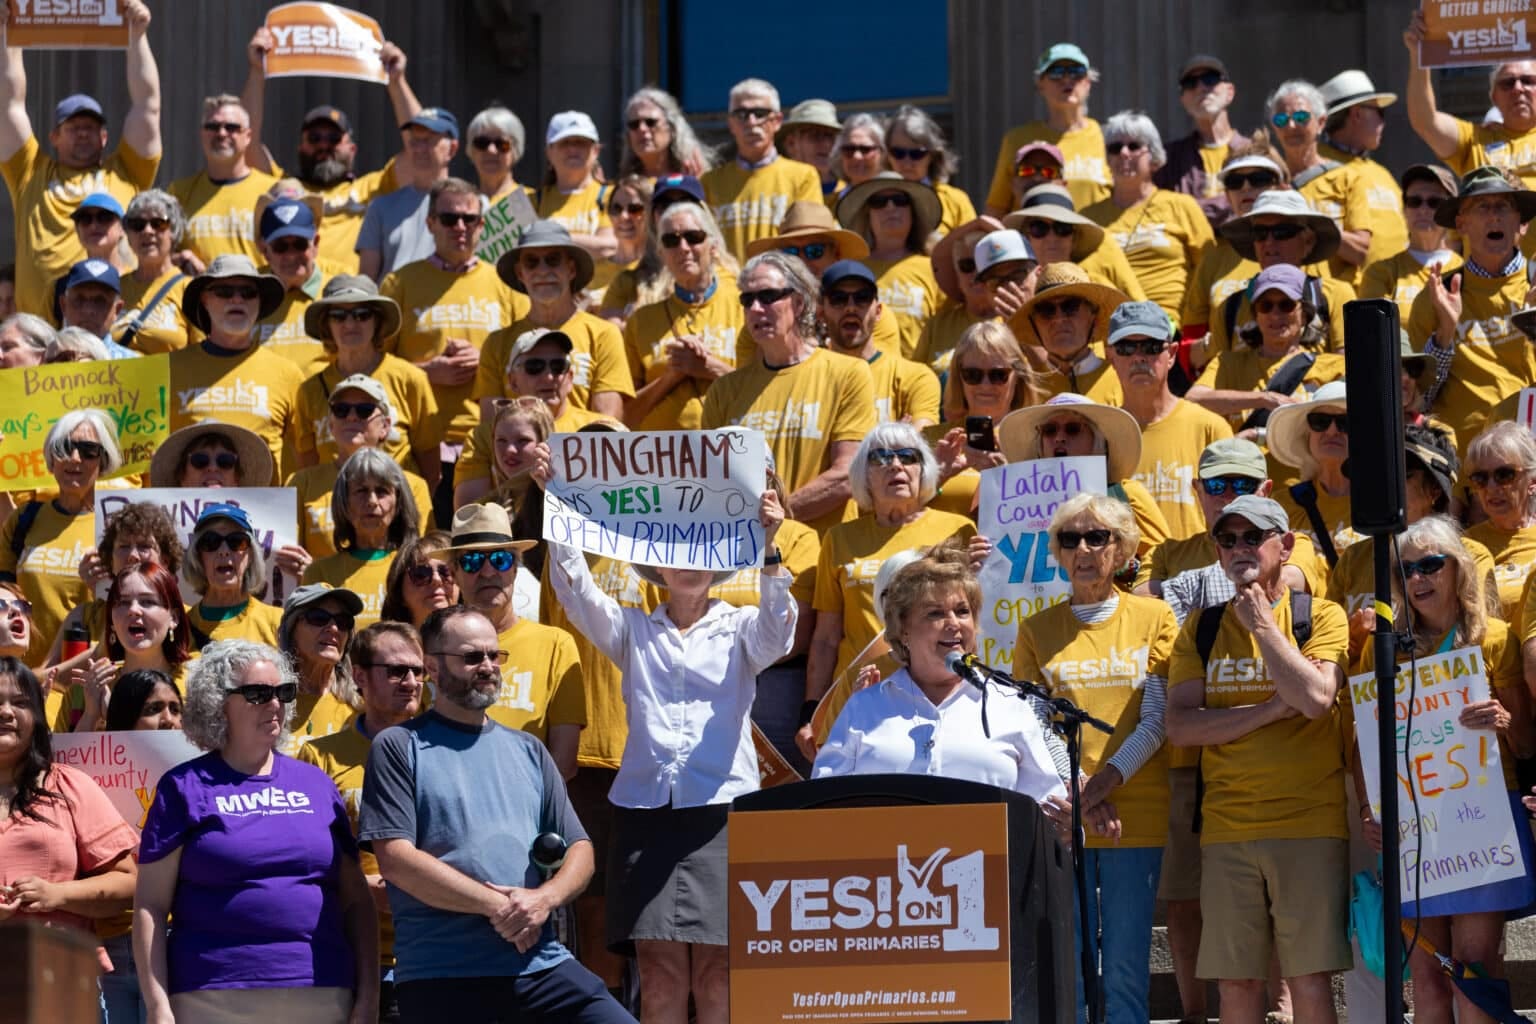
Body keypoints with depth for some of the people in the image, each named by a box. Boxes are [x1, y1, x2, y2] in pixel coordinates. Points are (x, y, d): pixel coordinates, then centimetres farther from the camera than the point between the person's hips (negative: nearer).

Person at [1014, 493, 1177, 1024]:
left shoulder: (1153, 618, 7)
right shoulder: (1036, 630, 11)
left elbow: (1157, 718, 1)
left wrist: (1109, 778, -13)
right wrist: (1069, 787, -9)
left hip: (1135, 812, -1)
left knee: (1127, 966, -1)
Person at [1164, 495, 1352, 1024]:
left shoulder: (1320, 617, 4)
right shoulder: (1201, 629, 11)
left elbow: (1315, 697, -14)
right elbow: (1180, 725, -1)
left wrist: (1262, 624, -8)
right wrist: (1271, 709, -9)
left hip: (1309, 822, -3)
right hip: (1226, 826, 3)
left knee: (1310, 977, -5)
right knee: (1235, 981, 2)